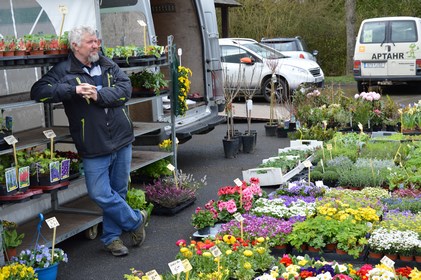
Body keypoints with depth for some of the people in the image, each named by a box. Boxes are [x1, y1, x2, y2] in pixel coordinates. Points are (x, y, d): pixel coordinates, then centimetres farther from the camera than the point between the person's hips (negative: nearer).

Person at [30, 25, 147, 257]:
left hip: (122, 141, 4)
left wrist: (99, 95, -20)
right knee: (100, 194, -5)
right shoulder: (63, 71, -4)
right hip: (94, 147, -3)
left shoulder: (108, 65, 9)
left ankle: (112, 237, 29)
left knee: (118, 192, 12)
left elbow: (126, 88, -3)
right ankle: (136, 220, 19)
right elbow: (38, 91, -14)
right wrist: (74, 89, -24)